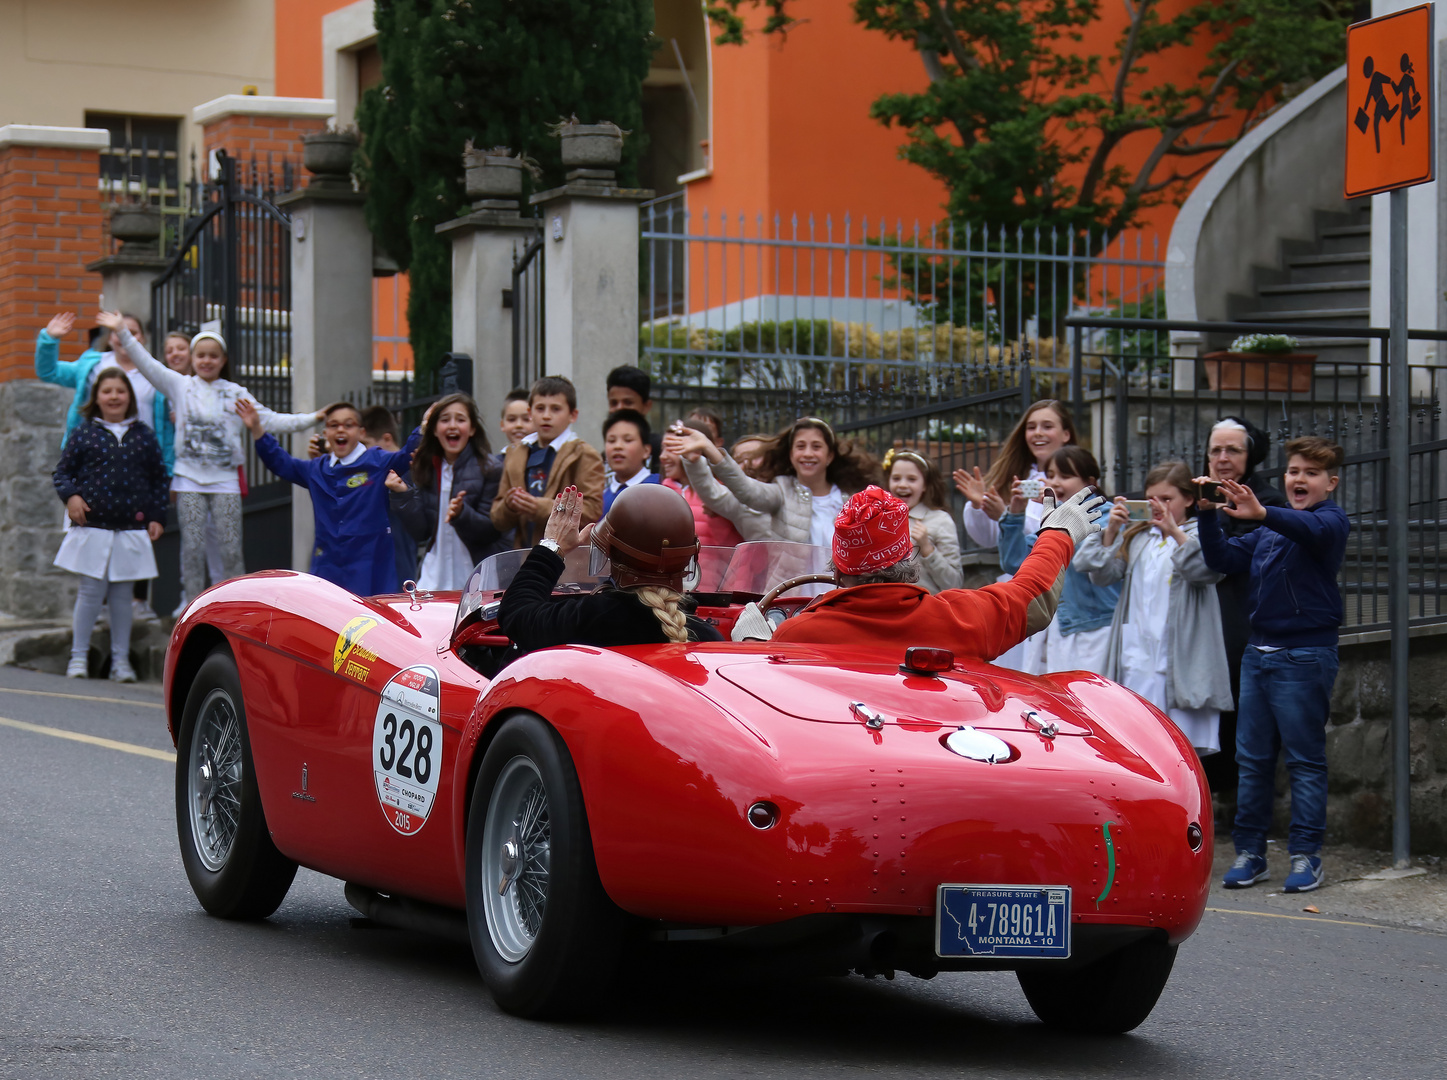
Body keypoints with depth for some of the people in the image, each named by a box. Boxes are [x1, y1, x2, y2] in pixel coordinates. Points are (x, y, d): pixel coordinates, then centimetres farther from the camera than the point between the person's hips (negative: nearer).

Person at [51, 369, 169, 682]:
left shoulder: (144, 436, 9)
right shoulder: (83, 434, 3)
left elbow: (160, 478, 13)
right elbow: (63, 471, 7)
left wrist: (156, 517, 6)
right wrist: (70, 495, -12)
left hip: (132, 529, 2)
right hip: (92, 527, -2)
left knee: (122, 594, 5)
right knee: (91, 591, -3)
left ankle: (121, 660, 11)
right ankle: (78, 656, 7)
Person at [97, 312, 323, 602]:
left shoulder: (235, 393, 7)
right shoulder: (180, 385, 6)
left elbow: (268, 420, 5)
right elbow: (147, 365, -2)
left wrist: (309, 419, -3)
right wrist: (123, 333, -11)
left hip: (225, 479, 0)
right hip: (189, 478, 0)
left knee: (230, 548, -1)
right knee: (192, 547, 0)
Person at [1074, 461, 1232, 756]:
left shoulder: (1199, 535, -1)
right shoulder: (1136, 537, 15)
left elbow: (1208, 571, -19)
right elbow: (1102, 575, 9)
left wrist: (1175, 533, -27)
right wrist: (1111, 531, -2)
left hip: (1182, 661, -5)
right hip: (1136, 653, 5)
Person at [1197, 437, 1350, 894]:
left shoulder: (1332, 521, -4)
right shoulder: (1267, 532, 17)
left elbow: (1313, 529, -27)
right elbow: (1222, 559, 14)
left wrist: (1261, 513, -46)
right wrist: (1208, 514, -2)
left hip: (1305, 655, -7)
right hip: (1258, 653, 7)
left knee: (1305, 758, -3)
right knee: (1252, 757, 7)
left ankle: (1305, 855, 1)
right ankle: (1249, 852, 12)